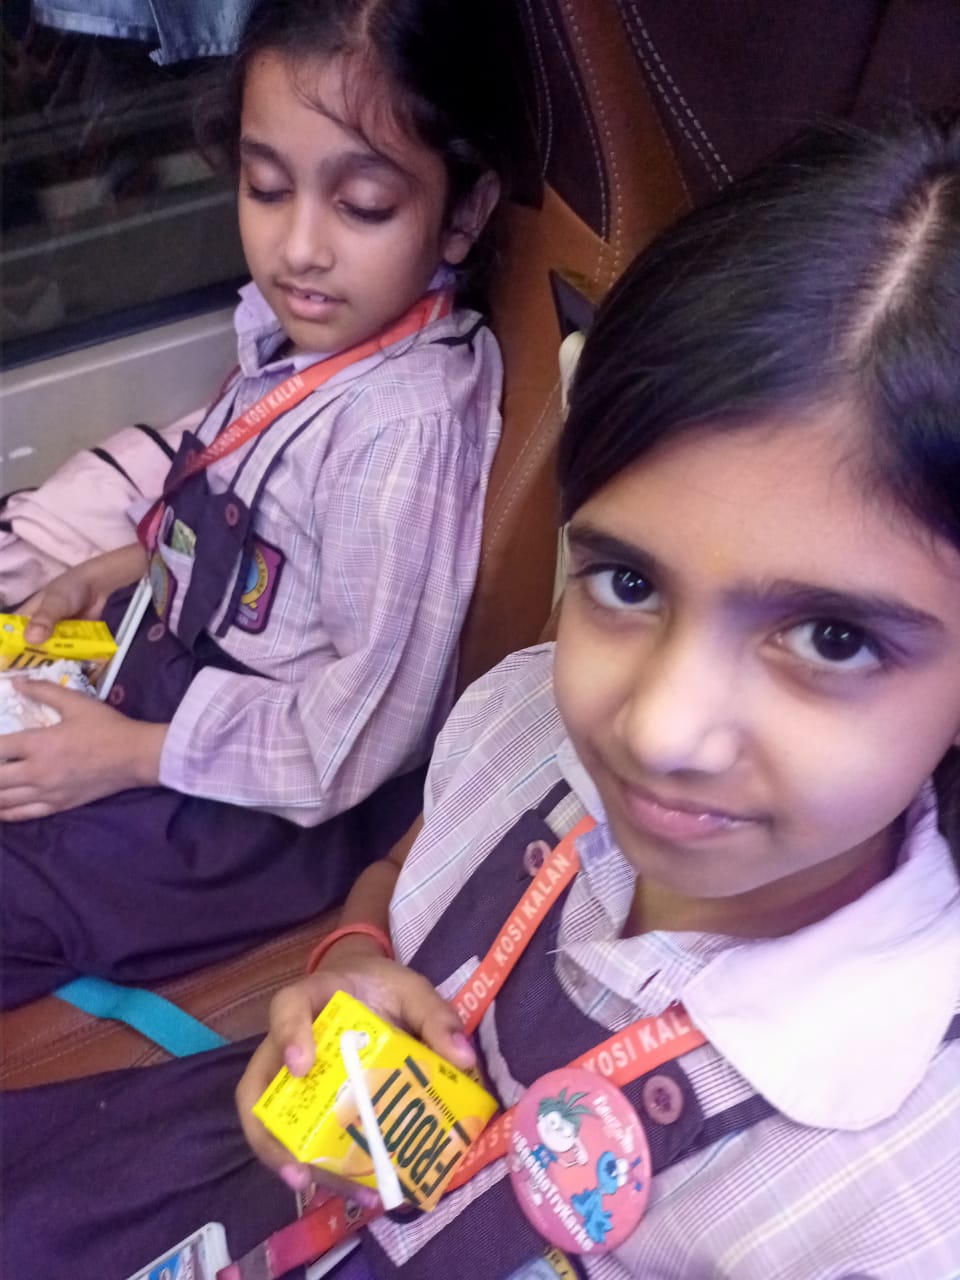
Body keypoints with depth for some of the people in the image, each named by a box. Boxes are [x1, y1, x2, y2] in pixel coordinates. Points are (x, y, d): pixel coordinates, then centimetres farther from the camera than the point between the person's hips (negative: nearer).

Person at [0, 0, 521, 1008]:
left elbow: (368, 723, -25)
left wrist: (133, 754, -19)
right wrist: (134, 562, 0)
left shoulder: (406, 428, -31)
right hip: (186, 656, 8)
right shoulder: (300, 329, -6)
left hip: (276, 807, -8)